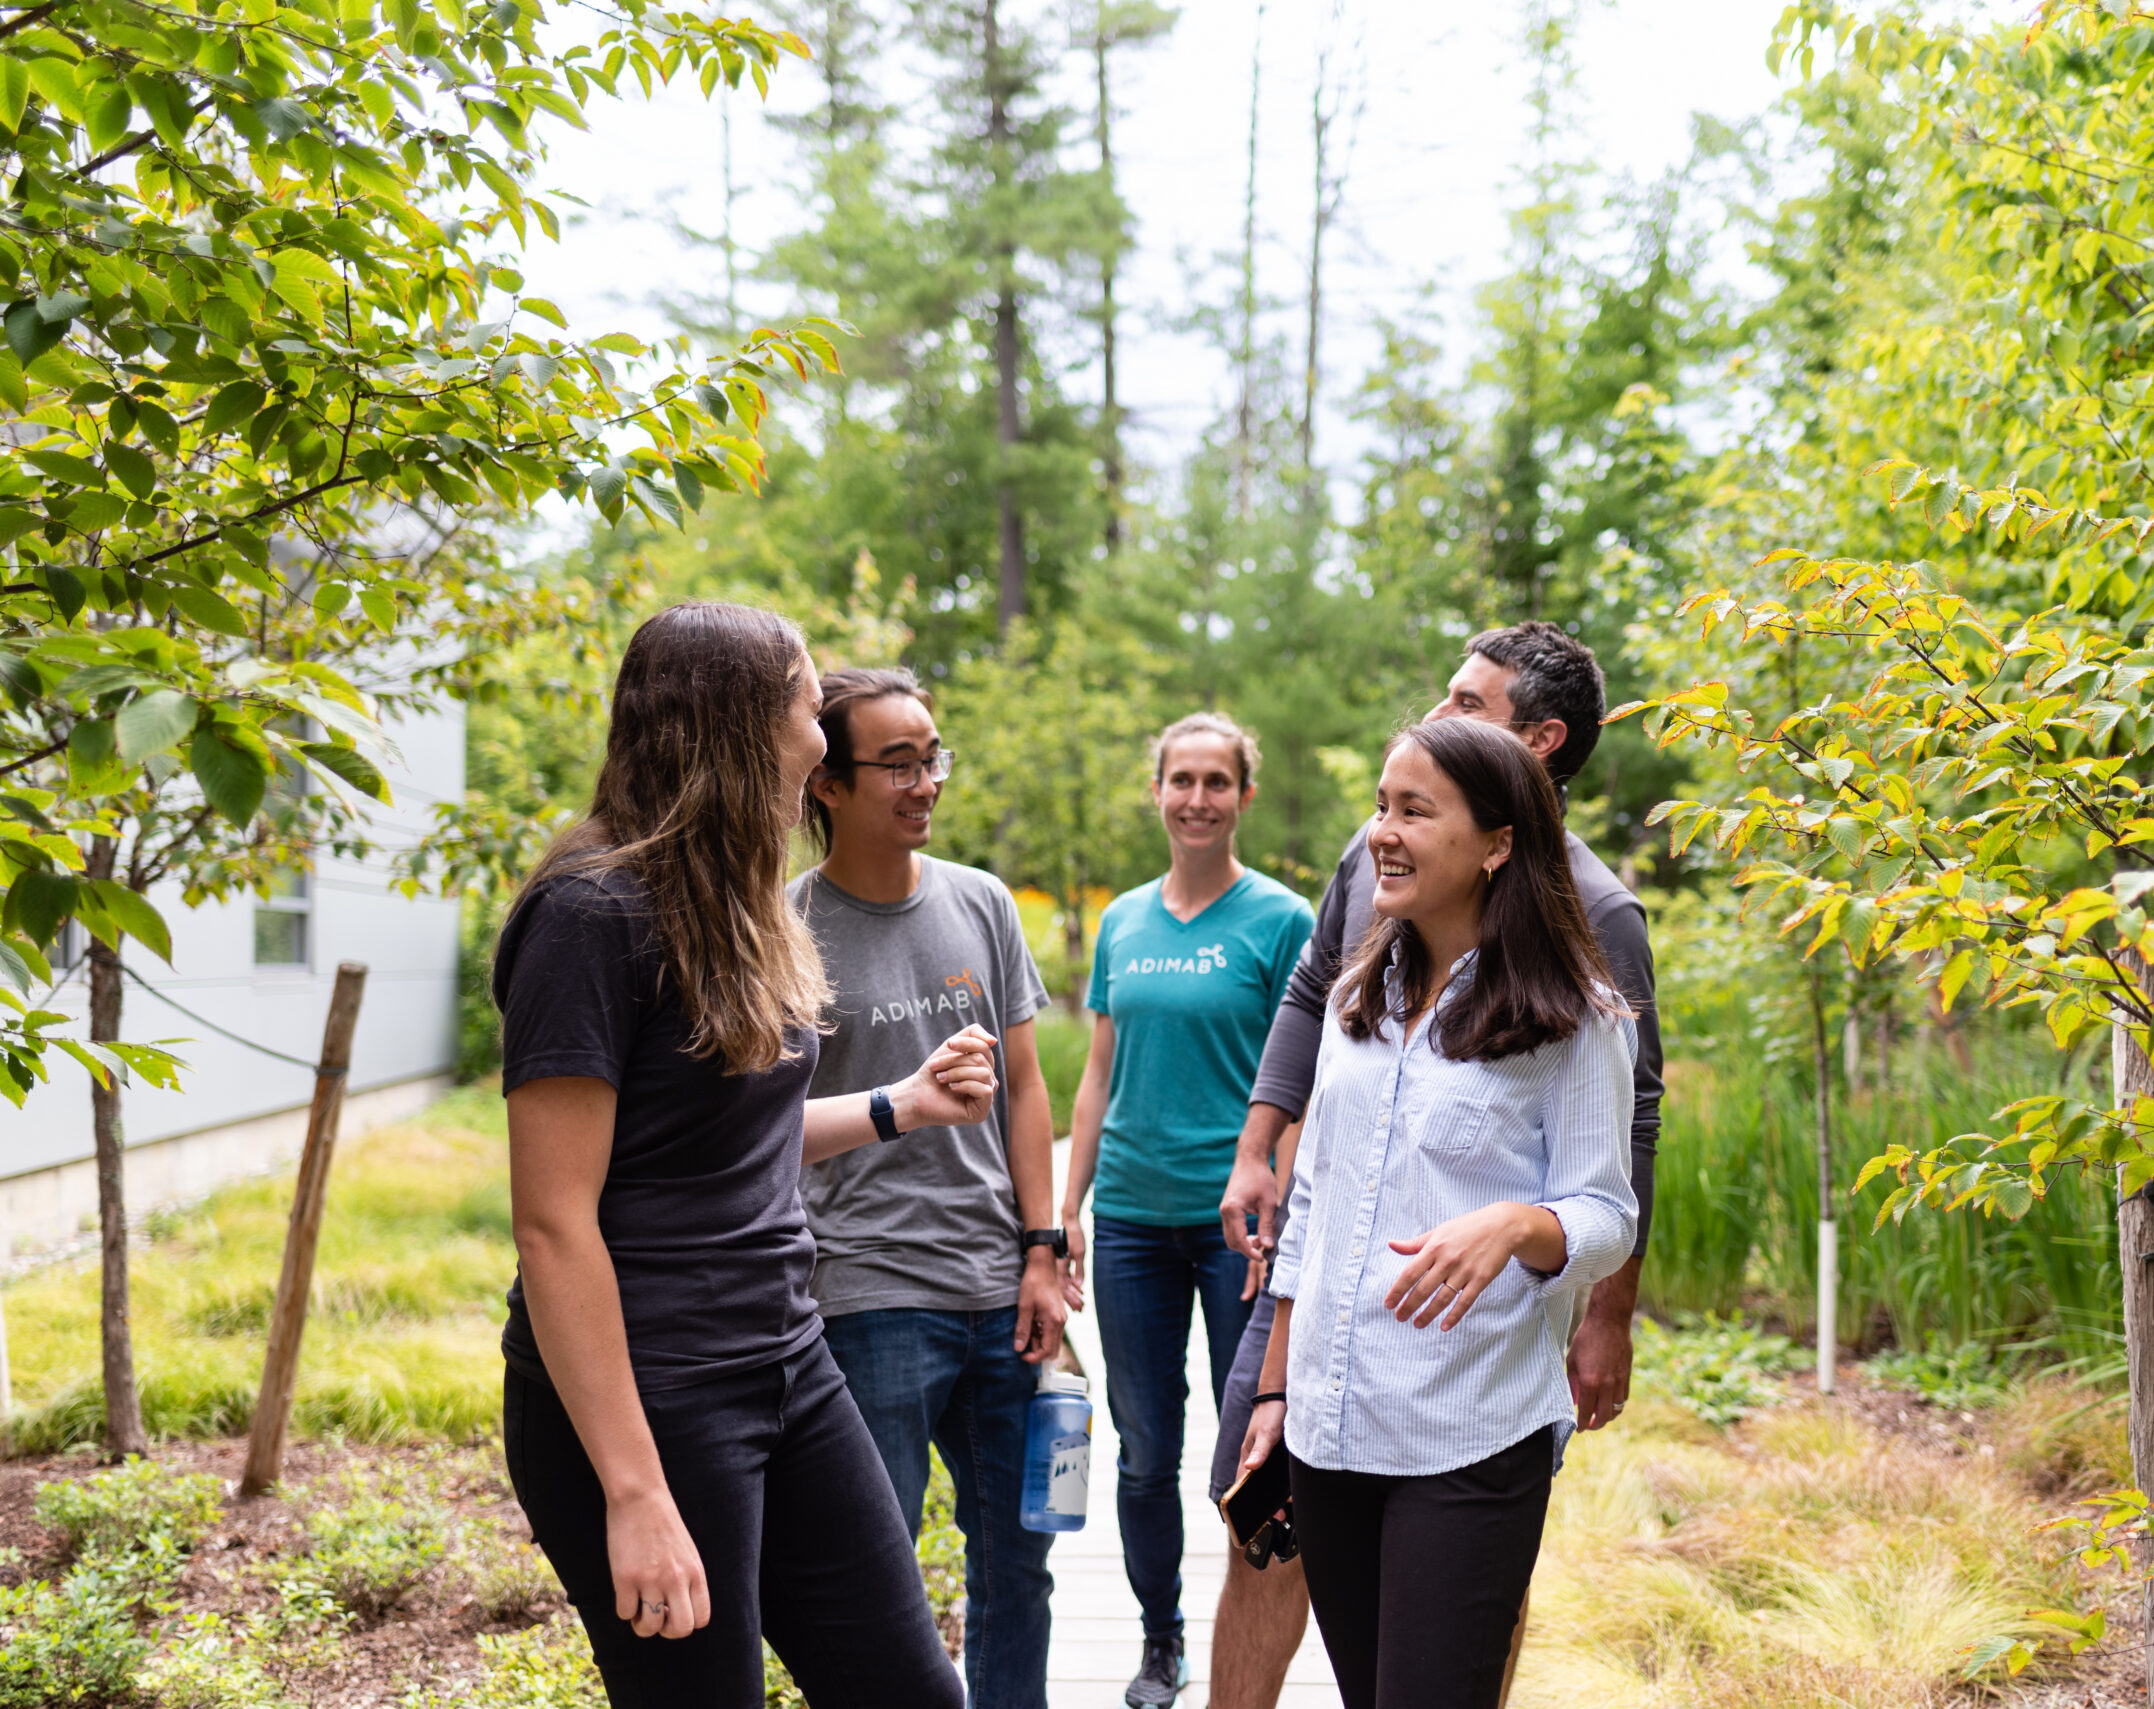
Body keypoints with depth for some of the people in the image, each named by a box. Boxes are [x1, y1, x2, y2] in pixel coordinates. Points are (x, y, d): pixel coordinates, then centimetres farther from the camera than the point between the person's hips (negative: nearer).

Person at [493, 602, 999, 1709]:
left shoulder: (734, 909, 13)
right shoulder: (596, 912, -16)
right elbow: (553, 1223, -20)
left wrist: (902, 1107, 14)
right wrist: (633, 1492, -22)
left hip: (786, 1365, 9)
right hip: (646, 1399, -9)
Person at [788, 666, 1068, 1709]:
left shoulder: (981, 904, 8)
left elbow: (1023, 1088, 11)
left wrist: (1042, 1253, 7)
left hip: (1000, 1292, 5)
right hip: (870, 1296, -5)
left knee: (1017, 1559, 14)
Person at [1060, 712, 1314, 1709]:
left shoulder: (1279, 919, -4)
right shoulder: (1123, 922, 9)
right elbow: (1099, 1075, 13)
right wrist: (1066, 1206, 9)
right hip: (1132, 1218, 4)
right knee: (1145, 1450, 10)